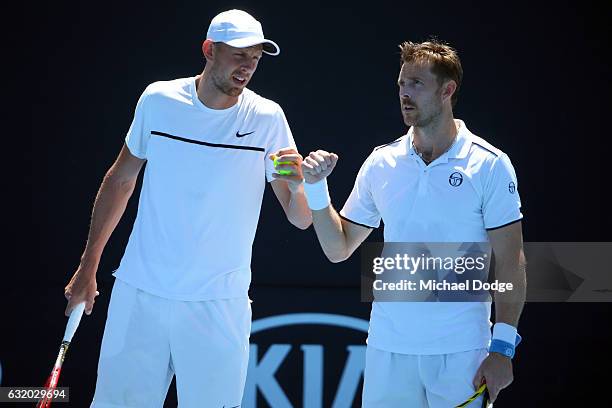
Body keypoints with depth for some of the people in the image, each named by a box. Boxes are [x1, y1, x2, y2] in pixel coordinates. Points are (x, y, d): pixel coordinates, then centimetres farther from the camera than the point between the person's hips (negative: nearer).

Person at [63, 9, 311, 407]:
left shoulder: (267, 118, -4)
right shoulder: (158, 100, 0)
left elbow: (301, 219, -4)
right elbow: (121, 180, 13)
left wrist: (299, 185, -27)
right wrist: (88, 267, 13)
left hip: (218, 304, -1)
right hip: (140, 294, 1)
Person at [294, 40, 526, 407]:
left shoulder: (490, 165, -4)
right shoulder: (381, 163, 7)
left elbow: (510, 263, -5)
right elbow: (339, 249, 12)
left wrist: (503, 348, -11)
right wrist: (316, 187, -1)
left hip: (460, 351, -3)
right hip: (388, 348, 3)